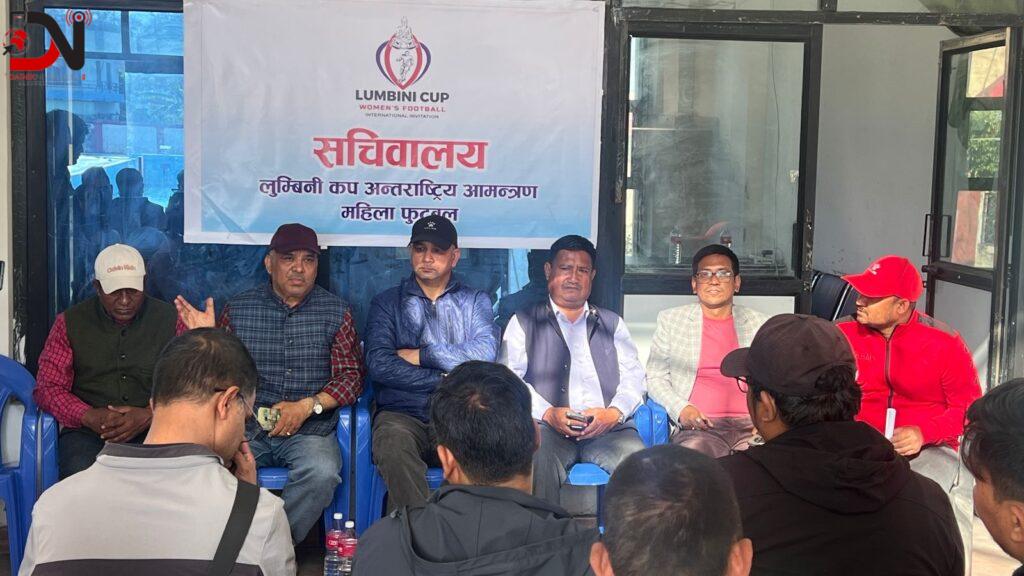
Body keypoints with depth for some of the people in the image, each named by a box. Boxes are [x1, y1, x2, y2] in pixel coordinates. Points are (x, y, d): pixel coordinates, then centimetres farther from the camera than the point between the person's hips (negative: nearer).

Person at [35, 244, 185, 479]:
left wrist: (149, 416, -14)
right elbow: (47, 387, 7)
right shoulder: (70, 322, 10)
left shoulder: (171, 320, 8)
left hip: (153, 430, 0)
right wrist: (89, 417, -11)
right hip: (87, 432, 0)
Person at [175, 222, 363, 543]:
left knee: (321, 473, -32)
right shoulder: (238, 309, 10)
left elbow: (351, 376, 3)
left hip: (310, 428, -1)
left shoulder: (335, 312, 7)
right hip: (246, 425, 1)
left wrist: (308, 406, -11)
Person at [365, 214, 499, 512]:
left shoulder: (475, 301, 19)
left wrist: (419, 355, -1)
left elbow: (485, 353, -3)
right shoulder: (388, 302, 17)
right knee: (394, 443, -35)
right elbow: (379, 365, -1)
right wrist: (444, 380, -4)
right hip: (402, 413, 0)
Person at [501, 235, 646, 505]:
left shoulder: (612, 323, 26)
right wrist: (548, 413, -13)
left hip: (608, 428, 2)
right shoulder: (524, 322, 19)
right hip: (548, 427, -2)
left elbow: (633, 377, 15)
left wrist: (614, 412, -7)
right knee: (539, 462, -35)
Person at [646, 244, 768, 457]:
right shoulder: (670, 319, 15)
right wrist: (681, 409, -8)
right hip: (698, 427, -1)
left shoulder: (760, 324, 18)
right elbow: (655, 378, 11)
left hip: (751, 425, 2)